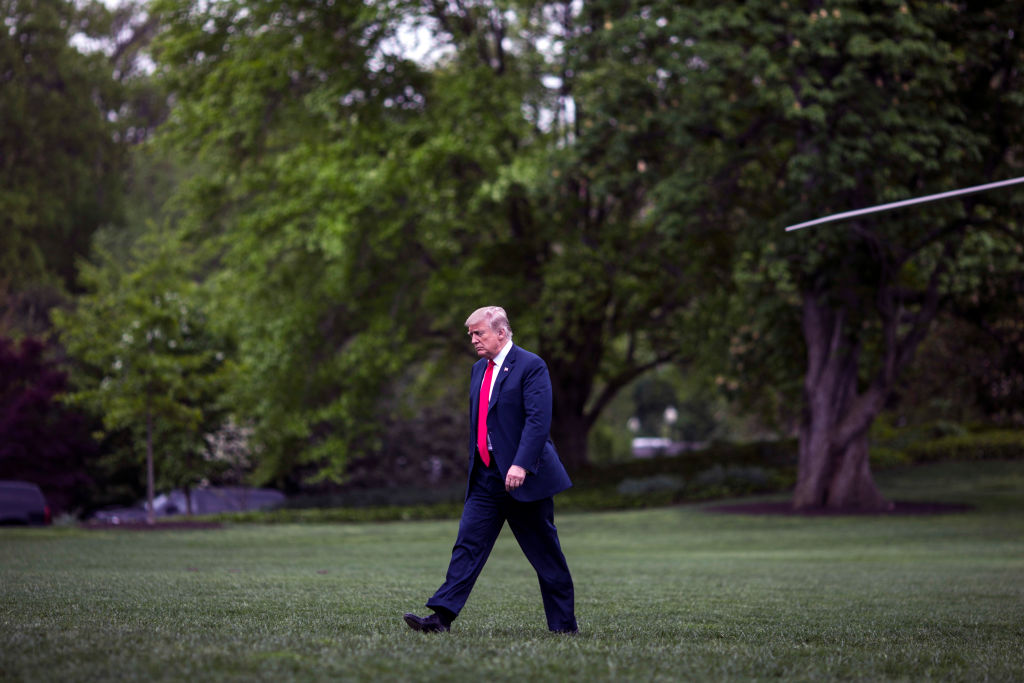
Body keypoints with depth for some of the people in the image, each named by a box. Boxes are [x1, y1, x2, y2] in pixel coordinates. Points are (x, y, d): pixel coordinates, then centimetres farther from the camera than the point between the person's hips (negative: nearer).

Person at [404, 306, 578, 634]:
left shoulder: (530, 366, -10)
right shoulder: (479, 369, 14)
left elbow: (538, 420, -19)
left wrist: (521, 465, -28)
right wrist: (474, 465, 19)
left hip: (523, 477, -6)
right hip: (485, 478, 7)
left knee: (545, 553, 3)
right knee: (467, 545, -4)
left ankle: (564, 625, 12)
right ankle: (442, 616, -10)